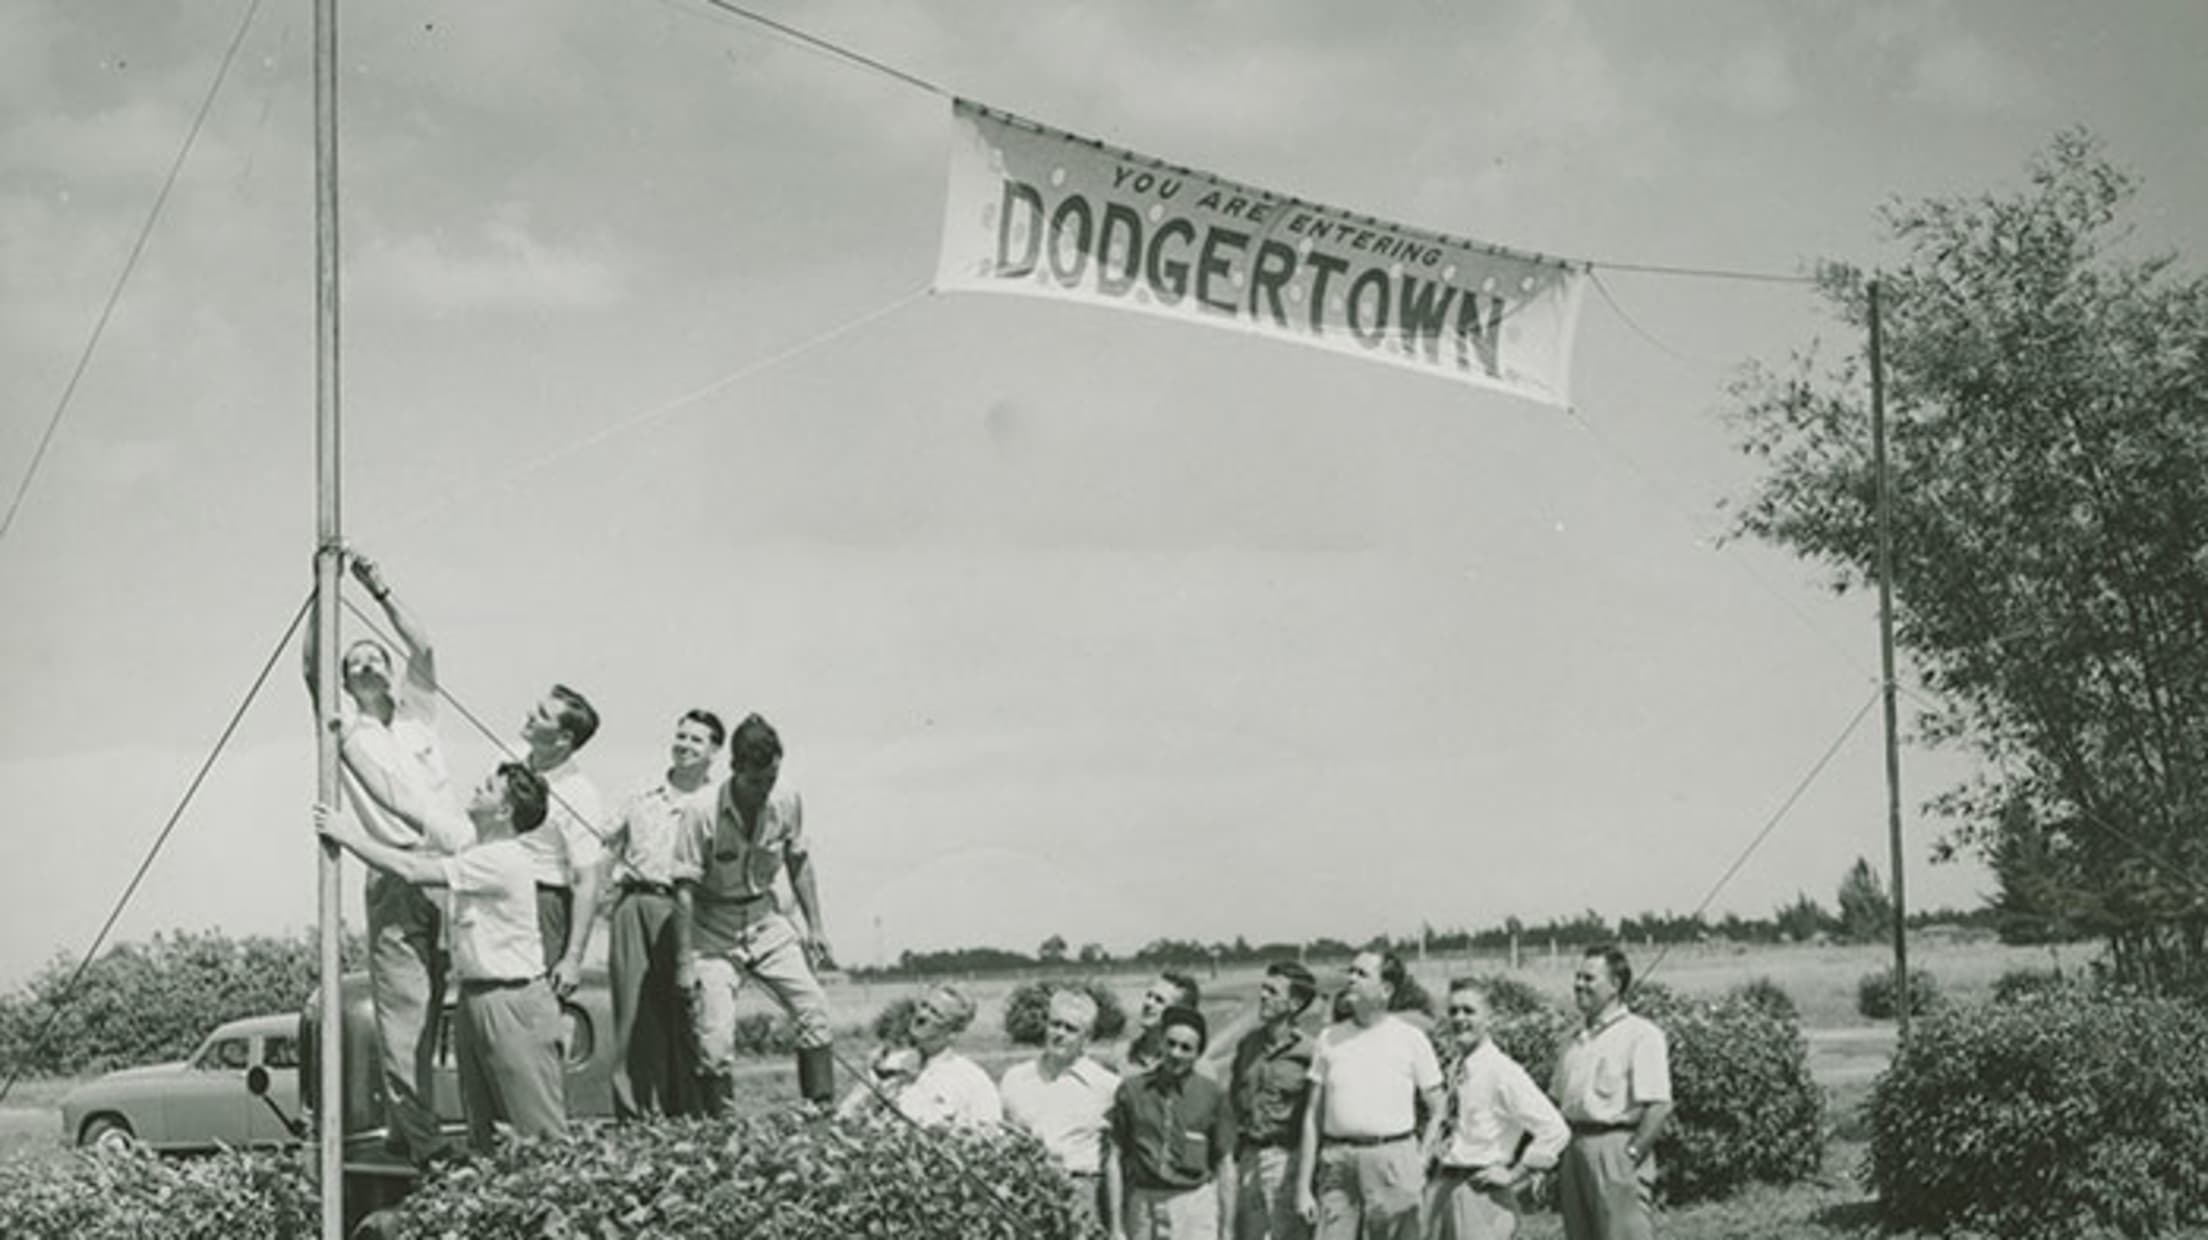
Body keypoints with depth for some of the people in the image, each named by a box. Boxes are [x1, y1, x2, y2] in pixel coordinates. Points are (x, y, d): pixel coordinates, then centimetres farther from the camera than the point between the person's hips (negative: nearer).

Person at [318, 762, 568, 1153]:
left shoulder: (503, 860, -19)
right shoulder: (476, 854, 13)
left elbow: (411, 870, -20)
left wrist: (350, 837, -13)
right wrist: (355, 835, 5)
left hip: (514, 1000, -10)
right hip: (475, 997, 10)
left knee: (540, 1127, -6)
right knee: (480, 1126, 13)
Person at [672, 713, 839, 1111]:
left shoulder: (787, 802, -8)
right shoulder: (702, 813, -22)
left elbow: (799, 864, 8)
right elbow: (685, 889, -16)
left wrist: (815, 928, 9)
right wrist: (685, 962, -16)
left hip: (766, 919, 4)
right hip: (714, 931, -4)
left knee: (814, 1008, -7)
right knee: (715, 1037, -12)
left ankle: (824, 1111, 2)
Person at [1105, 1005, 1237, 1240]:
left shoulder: (1213, 1095, -1)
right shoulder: (1131, 1090, 3)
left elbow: (1225, 1165, 4)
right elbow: (1114, 1159, 5)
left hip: (1195, 1205, -2)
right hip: (1142, 1204, 2)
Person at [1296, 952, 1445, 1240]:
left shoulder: (1410, 1039, 3)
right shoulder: (1330, 1039, 10)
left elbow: (1437, 1112, 8)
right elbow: (1313, 1116, 10)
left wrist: (1420, 1162, -3)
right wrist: (1303, 1185, 6)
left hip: (1392, 1159, -2)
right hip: (1338, 1164, 2)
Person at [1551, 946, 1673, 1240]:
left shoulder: (1641, 1036, -6)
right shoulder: (1576, 1042, 17)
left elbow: (1658, 1107, -13)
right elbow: (1558, 1103, 20)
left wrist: (1630, 1157, -18)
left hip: (1616, 1150, -7)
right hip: (1573, 1148, 7)